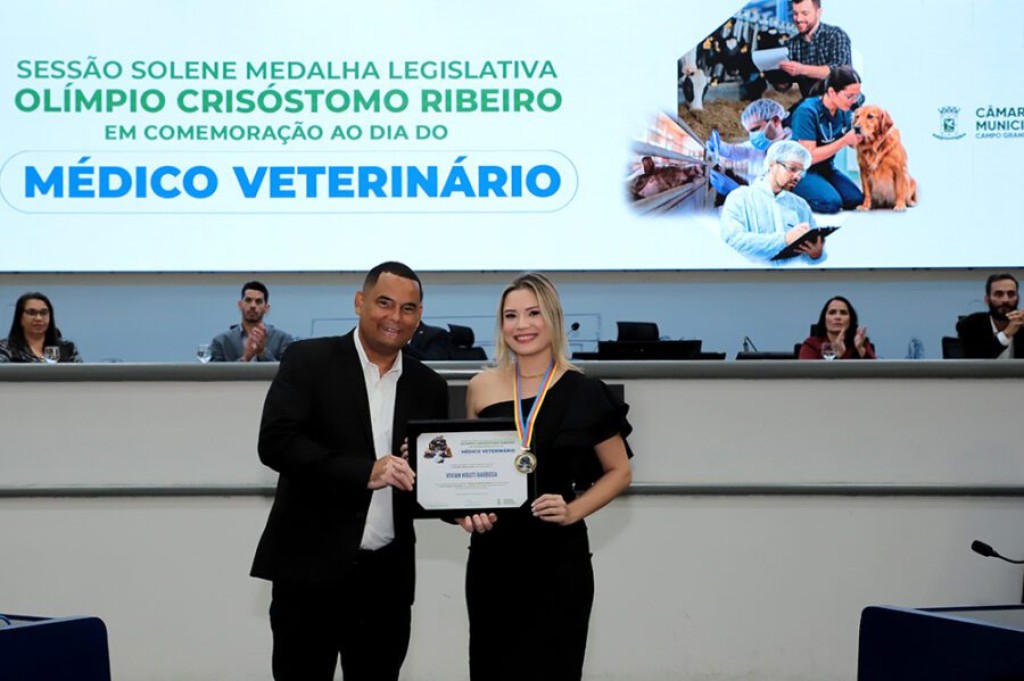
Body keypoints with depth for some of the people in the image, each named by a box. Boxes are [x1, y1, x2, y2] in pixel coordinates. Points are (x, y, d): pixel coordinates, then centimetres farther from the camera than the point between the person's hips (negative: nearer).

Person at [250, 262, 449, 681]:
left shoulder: (428, 387, 9)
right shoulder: (308, 361, -3)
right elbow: (275, 442, -15)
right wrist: (364, 470, -25)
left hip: (388, 577, 4)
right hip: (311, 569, -4)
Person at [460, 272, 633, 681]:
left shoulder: (583, 393, -4)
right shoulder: (481, 389, 4)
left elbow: (619, 472, 5)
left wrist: (573, 511, -9)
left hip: (558, 556, -2)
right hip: (492, 554, 3)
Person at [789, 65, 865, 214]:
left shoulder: (844, 111, -1)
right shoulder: (807, 111, -21)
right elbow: (810, 156, -23)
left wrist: (859, 137, -14)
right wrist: (845, 140, -24)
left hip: (825, 168, 7)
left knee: (856, 200, -12)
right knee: (831, 202, -28)